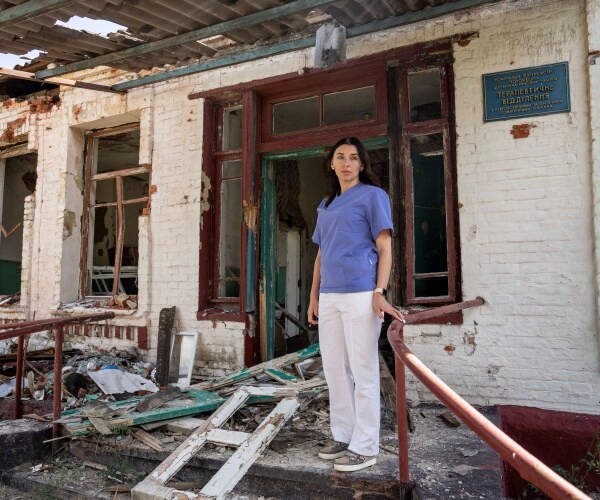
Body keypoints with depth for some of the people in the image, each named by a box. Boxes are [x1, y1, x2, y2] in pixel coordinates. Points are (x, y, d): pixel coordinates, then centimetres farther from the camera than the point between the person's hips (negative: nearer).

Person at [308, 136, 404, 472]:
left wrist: (380, 292, -15)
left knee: (363, 371, -2)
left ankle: (365, 447, 8)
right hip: (329, 296, 7)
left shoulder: (373, 196, 2)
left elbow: (385, 248, -5)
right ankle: (343, 436, 25)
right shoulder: (326, 205, 20)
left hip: (360, 294, -7)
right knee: (334, 369, 12)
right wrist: (314, 296, 15)